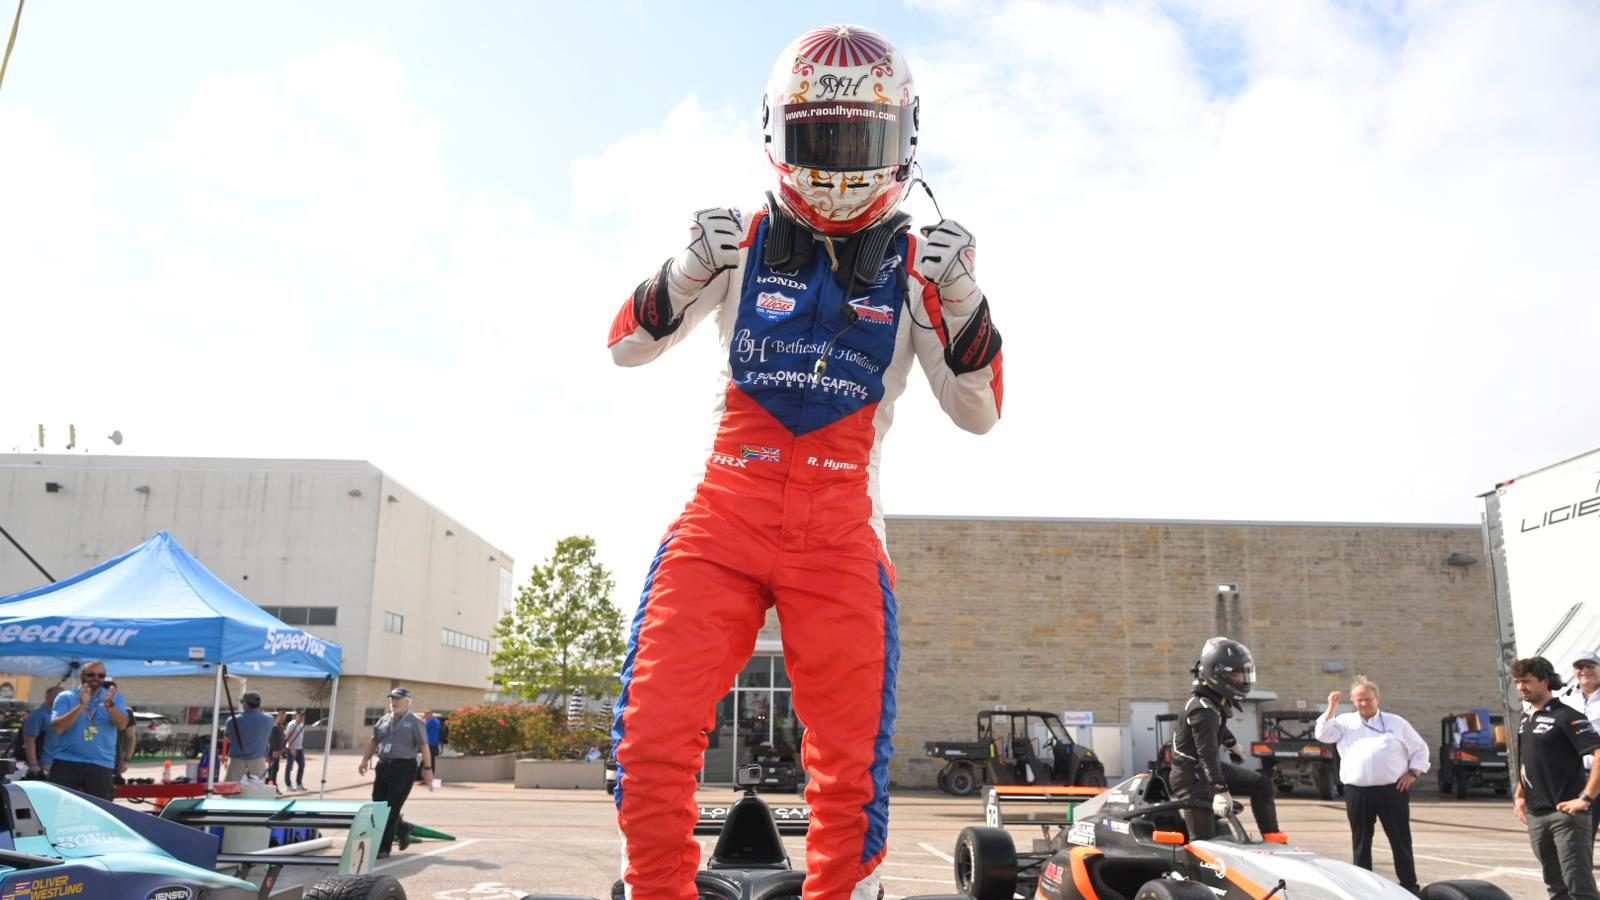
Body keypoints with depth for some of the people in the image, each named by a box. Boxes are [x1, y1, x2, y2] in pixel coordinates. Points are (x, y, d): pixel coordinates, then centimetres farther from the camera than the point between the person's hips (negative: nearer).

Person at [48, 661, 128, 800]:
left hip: (101, 765, 1)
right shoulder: (65, 697, 5)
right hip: (66, 762, -1)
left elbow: (122, 724, -9)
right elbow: (57, 728, -9)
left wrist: (109, 705, -27)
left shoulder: (114, 697, 7)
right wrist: (81, 706, -20)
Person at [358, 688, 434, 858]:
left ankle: (383, 848, 0)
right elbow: (374, 741, 20)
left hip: (404, 768, -6)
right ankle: (403, 832, 30)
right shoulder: (384, 720, 13)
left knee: (391, 809, -7)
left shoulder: (414, 723, -3)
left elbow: (424, 747, -7)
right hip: (384, 766, 6)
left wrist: (428, 769, -13)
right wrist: (365, 760, 10)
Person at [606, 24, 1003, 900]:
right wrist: (684, 275, -10)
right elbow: (626, 346, 10)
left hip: (841, 538, 1)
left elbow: (979, 413, 7)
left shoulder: (916, 268, 8)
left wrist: (962, 302, -10)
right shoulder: (741, 243, 7)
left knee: (850, 768, 2)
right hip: (722, 519, 0)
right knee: (650, 739, -10)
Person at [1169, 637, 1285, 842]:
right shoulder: (1203, 709, -27)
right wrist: (1220, 790, -41)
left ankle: (1271, 837, 14)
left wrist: (1232, 743, 46)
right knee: (1204, 840, -11)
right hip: (1192, 777, -10)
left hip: (1210, 767, 10)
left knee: (1261, 784, 10)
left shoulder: (1217, 700, 4)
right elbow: (1207, 752, -35)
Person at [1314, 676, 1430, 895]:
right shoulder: (1345, 722, 10)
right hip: (1357, 792, 1)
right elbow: (1323, 735, -4)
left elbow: (1420, 748, 13)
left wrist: (1413, 772, 1)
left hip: (1392, 790, -1)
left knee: (1400, 840, 4)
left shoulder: (1396, 722, 9)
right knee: (1361, 842, 7)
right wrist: (1331, 708, -5)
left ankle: (1410, 886, 12)